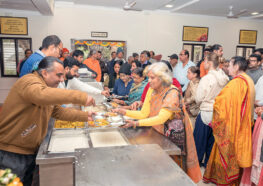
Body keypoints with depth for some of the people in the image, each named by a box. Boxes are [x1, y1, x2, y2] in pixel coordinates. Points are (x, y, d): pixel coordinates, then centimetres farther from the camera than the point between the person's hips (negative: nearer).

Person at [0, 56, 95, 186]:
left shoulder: (48, 89, 10)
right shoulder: (29, 81, -21)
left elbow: (58, 111, 14)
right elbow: (42, 95, -43)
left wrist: (85, 116, 4)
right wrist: (81, 97, -43)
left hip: (30, 151, 9)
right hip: (10, 153, -9)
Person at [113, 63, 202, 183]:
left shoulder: (172, 93, -22)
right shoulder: (151, 90, -2)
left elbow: (161, 118, -32)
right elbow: (144, 113, -5)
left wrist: (136, 123, -38)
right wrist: (124, 112, -17)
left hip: (175, 135, -5)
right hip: (160, 132, 6)